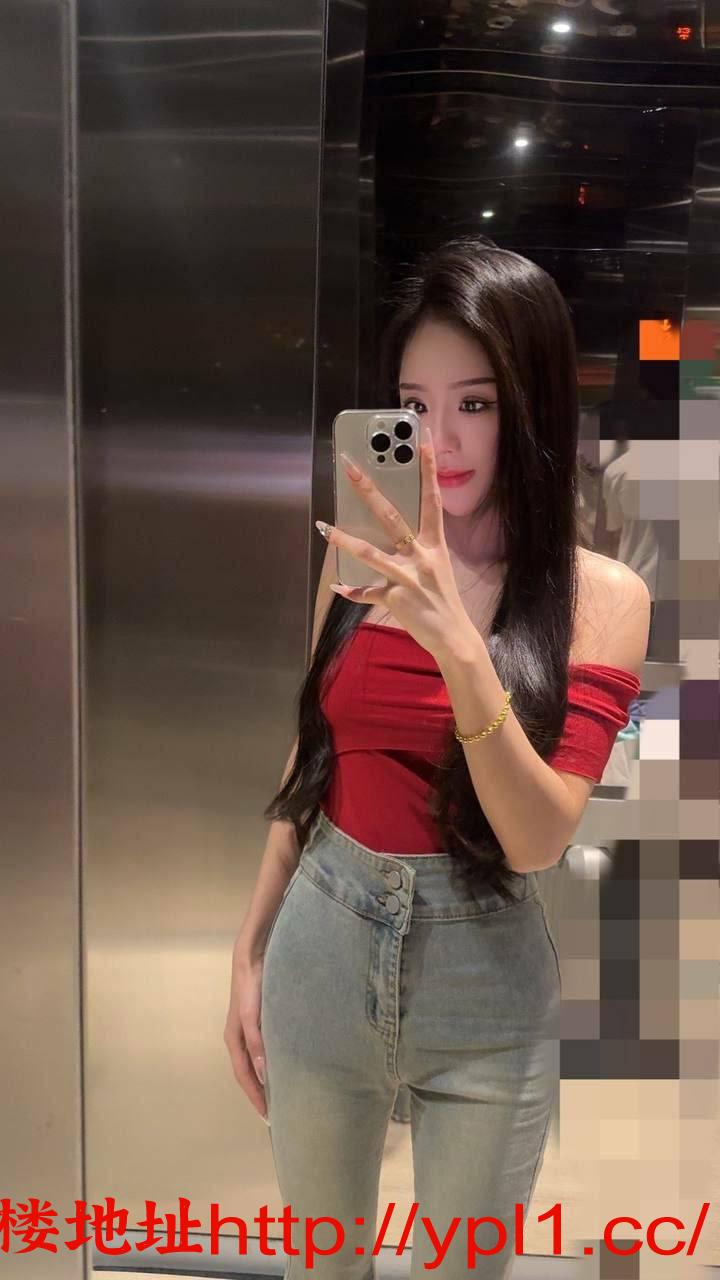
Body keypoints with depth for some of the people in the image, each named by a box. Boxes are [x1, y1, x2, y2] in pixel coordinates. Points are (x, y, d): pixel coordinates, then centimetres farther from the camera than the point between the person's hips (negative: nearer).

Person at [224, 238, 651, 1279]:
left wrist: (457, 644, -33)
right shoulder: (365, 555, -2)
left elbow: (538, 839, -20)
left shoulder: (601, 596, -12)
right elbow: (310, 760, 8)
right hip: (322, 949, 3)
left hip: (484, 979, -3)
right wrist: (250, 949, 10)